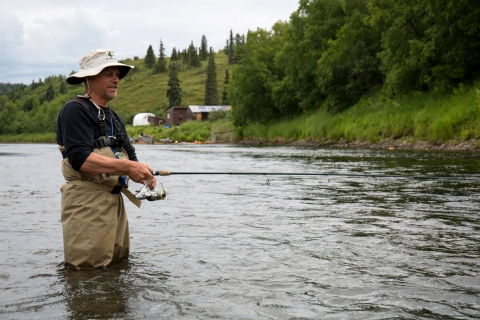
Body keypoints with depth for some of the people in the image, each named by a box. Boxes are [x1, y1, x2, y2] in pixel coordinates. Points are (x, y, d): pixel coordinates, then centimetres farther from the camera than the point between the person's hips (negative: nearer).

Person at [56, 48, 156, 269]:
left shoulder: (113, 118, 21)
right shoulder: (76, 110, -7)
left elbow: (130, 158, 18)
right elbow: (80, 158, -21)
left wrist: (143, 172, -5)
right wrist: (126, 166, -22)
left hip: (115, 200, 9)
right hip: (87, 202, -9)